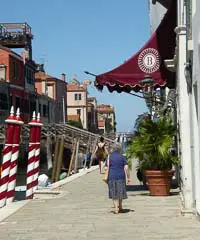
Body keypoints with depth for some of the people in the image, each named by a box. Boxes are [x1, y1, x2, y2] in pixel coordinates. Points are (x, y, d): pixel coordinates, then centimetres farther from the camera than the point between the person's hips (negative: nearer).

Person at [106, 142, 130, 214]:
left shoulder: (109, 156, -1)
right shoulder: (122, 157, 1)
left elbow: (107, 168, -4)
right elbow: (126, 168, -5)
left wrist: (107, 178, 3)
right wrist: (128, 177, 0)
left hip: (112, 176, -1)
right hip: (121, 176, 1)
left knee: (114, 193, 4)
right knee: (120, 191, 14)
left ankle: (116, 208, -1)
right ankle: (120, 207, 26)